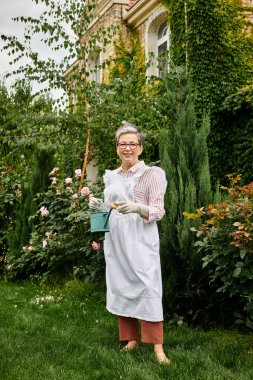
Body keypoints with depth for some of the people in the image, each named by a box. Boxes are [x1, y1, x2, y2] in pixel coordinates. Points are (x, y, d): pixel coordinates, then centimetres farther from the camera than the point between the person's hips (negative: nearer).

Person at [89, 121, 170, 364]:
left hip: (140, 240, -5)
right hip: (115, 240, 6)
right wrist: (98, 206, 0)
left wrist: (136, 208, -28)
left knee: (148, 288, -10)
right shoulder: (111, 176, 13)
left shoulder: (151, 174, -3)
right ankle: (131, 339, 18)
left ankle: (157, 346, -6)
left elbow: (158, 211, -9)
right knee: (120, 287, 7)